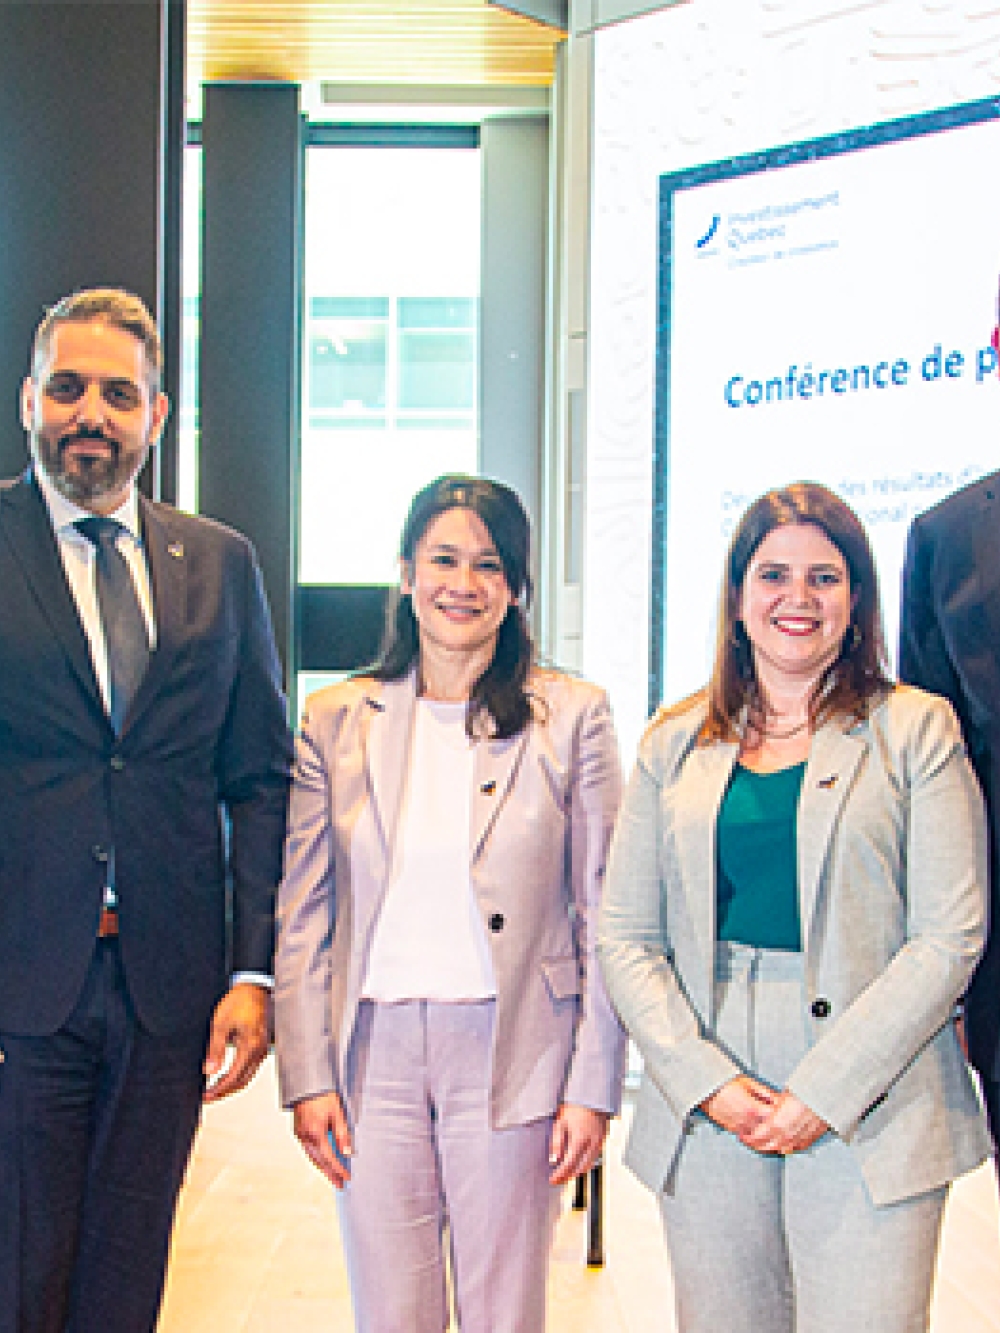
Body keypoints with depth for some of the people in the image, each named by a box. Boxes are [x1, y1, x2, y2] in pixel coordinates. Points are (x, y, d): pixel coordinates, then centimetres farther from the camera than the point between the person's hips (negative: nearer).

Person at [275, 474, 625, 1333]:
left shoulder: (573, 718, 0)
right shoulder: (335, 722, 5)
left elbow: (603, 918, 0)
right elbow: (301, 919, 6)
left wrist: (593, 1085, -4)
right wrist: (307, 1075, 0)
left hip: (511, 1055, -1)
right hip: (376, 1052, 2)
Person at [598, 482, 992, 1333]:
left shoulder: (916, 730, 1)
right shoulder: (676, 743, 10)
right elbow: (625, 938, 7)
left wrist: (824, 1092, -12)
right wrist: (705, 1081, -7)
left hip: (870, 1113, -2)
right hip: (707, 1113, 3)